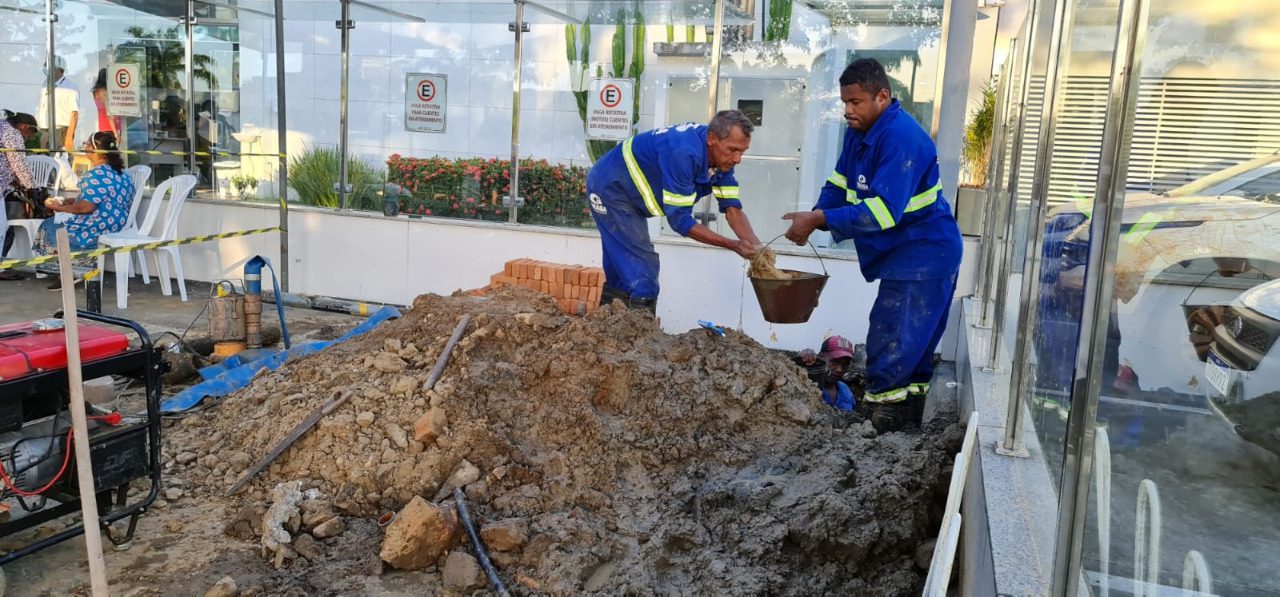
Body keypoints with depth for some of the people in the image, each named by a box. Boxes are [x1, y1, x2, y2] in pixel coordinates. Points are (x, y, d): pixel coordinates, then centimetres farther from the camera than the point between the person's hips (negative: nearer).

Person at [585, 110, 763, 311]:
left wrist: (756, 246, -26)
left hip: (626, 193, 9)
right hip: (608, 187, -9)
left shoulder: (721, 158, -9)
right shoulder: (685, 154, -35)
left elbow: (732, 208, -9)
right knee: (644, 267, -15)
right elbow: (680, 220, -32)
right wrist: (734, 246, -34)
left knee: (621, 270, 15)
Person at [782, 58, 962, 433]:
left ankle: (879, 423, 1)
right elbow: (838, 186, 11)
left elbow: (883, 210, -32)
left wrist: (819, 218, -31)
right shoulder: (858, 131, 6)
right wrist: (812, 221, -5)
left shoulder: (901, 139, -24)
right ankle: (909, 414, 30)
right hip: (903, 252, 10)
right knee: (912, 344, 18)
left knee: (890, 344, -8)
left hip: (923, 254, -10)